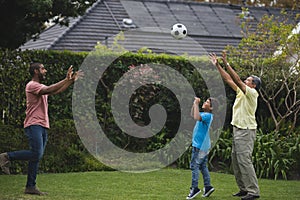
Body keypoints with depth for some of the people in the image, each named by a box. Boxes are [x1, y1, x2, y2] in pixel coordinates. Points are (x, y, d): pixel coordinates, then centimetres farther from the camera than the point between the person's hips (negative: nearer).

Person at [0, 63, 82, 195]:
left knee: (37, 157, 5)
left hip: (43, 126, 10)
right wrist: (67, 79, -18)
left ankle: (30, 187, 5)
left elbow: (57, 91, 22)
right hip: (34, 125, -10)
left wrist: (71, 80, 12)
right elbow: (49, 90, -21)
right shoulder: (32, 86, -8)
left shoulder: (41, 87, 22)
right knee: (36, 154, -20)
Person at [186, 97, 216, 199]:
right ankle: (208, 186, 14)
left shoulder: (208, 115, -17)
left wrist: (196, 104, -26)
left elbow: (197, 117, -36)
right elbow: (193, 114, 27)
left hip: (200, 146, -10)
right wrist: (195, 103, 13)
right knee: (203, 166, 12)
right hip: (203, 145, 10)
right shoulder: (204, 114, 12)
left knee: (194, 166, -6)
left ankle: (194, 188, -3)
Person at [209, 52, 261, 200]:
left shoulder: (252, 93, -10)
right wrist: (217, 65, 11)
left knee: (244, 160, -14)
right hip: (238, 130, 10)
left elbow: (237, 80, -20)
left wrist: (226, 64, -21)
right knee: (236, 159, 10)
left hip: (246, 131, -10)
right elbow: (228, 79, 16)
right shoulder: (241, 91, 15)